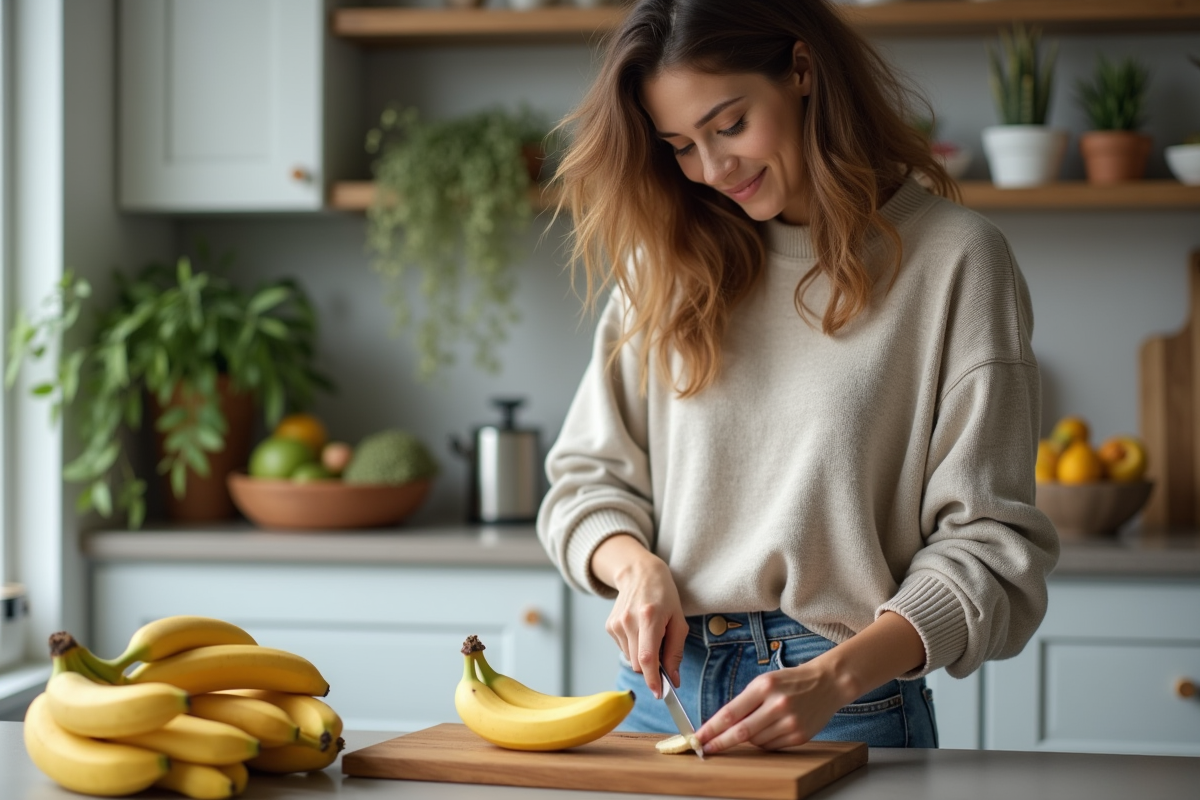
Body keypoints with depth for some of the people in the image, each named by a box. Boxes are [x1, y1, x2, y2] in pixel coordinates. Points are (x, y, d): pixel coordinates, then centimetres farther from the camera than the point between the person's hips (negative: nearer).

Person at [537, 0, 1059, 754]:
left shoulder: (952, 258, -7)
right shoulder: (669, 256, 8)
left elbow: (991, 546, -10)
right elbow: (588, 474, 12)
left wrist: (835, 678, -22)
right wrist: (636, 566, -9)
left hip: (850, 705, -4)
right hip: (664, 686, 4)